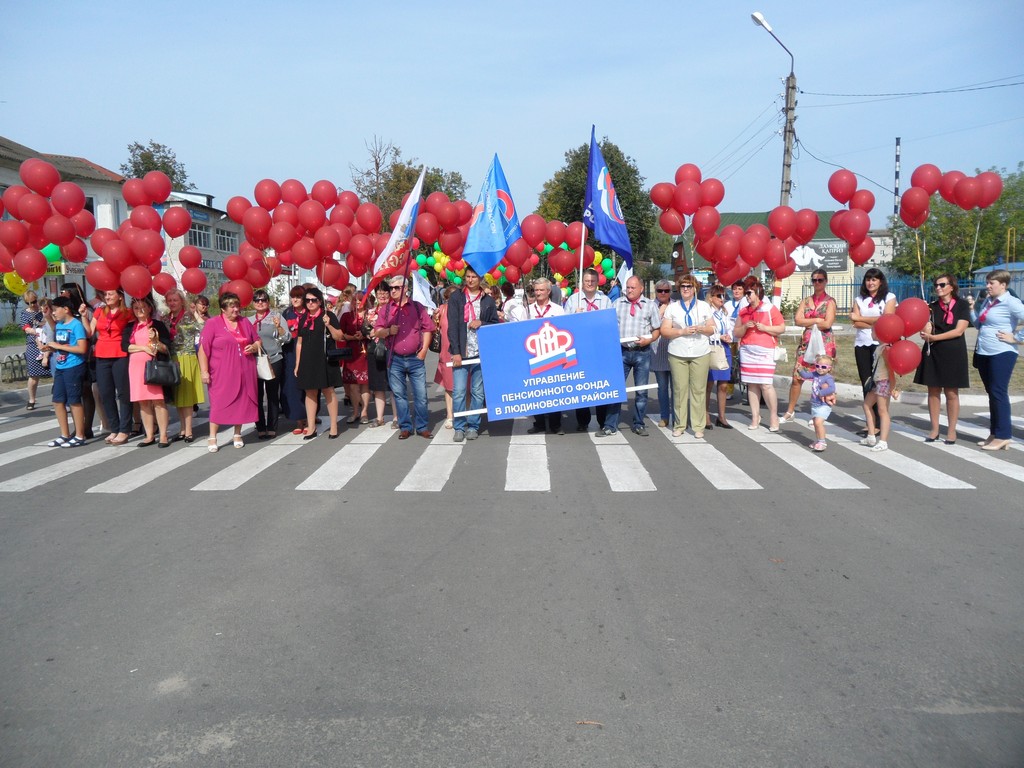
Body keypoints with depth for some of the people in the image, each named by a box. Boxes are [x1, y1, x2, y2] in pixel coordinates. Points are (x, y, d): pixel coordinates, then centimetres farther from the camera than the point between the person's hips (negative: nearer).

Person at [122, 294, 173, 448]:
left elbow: (167, 349, 0)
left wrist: (155, 341, -17)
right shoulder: (129, 327, 13)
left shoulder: (158, 325, 4)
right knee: (143, 402, 5)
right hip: (136, 367, 4)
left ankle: (163, 435, -2)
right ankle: (150, 435, 11)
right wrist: (144, 348, -10)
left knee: (158, 400, -6)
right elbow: (124, 345, 0)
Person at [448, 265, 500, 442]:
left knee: (478, 392, 4)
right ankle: (459, 427, 6)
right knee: (458, 391, -4)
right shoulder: (455, 298, 6)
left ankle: (473, 426, 14)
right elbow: (452, 326, -1)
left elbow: (496, 324, 11)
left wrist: (481, 324, -9)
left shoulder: (488, 300, 9)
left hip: (481, 353, 1)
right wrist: (456, 352, -9)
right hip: (461, 352, -1)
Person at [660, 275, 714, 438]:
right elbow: (664, 331, 2)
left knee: (699, 389, -2)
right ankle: (679, 425, 6)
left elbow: (712, 329, 13)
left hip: (700, 354, 1)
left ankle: (698, 426, 3)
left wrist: (701, 329, -9)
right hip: (677, 354, 0)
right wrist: (682, 331, -12)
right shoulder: (672, 307, 8)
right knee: (679, 389, -3)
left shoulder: (704, 306, 12)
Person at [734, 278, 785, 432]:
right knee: (752, 384, 4)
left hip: (765, 351, -4)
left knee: (766, 384, -10)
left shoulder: (770, 309, 2)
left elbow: (781, 328, 1)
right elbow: (736, 333, 15)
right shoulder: (743, 312, 15)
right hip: (747, 351, 4)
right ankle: (755, 417, 11)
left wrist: (764, 327, -10)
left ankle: (774, 416, 2)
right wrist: (744, 327, -4)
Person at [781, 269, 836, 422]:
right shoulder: (806, 301, 12)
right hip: (806, 343, 4)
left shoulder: (830, 301, 0)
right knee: (797, 378, 0)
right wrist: (817, 320, -9)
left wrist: (808, 322, -3)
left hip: (824, 343, -4)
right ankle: (790, 411, 11)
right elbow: (798, 320, -2)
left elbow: (827, 324, -12)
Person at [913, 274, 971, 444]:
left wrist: (934, 337, -17)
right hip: (933, 353, 3)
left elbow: (959, 331, -11)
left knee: (951, 392, 1)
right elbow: (927, 331, -1)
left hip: (953, 353, -3)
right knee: (933, 391, 4)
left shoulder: (962, 305, -1)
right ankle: (934, 429, 12)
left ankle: (951, 430, 10)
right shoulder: (932, 307, 7)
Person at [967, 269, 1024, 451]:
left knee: (998, 393, -5)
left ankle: (1003, 436, 1)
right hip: (983, 353, 9)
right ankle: (995, 433, 22)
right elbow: (979, 325, 17)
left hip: (1001, 354, -8)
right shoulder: (987, 301, 12)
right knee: (992, 394, 14)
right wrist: (972, 309, 5)